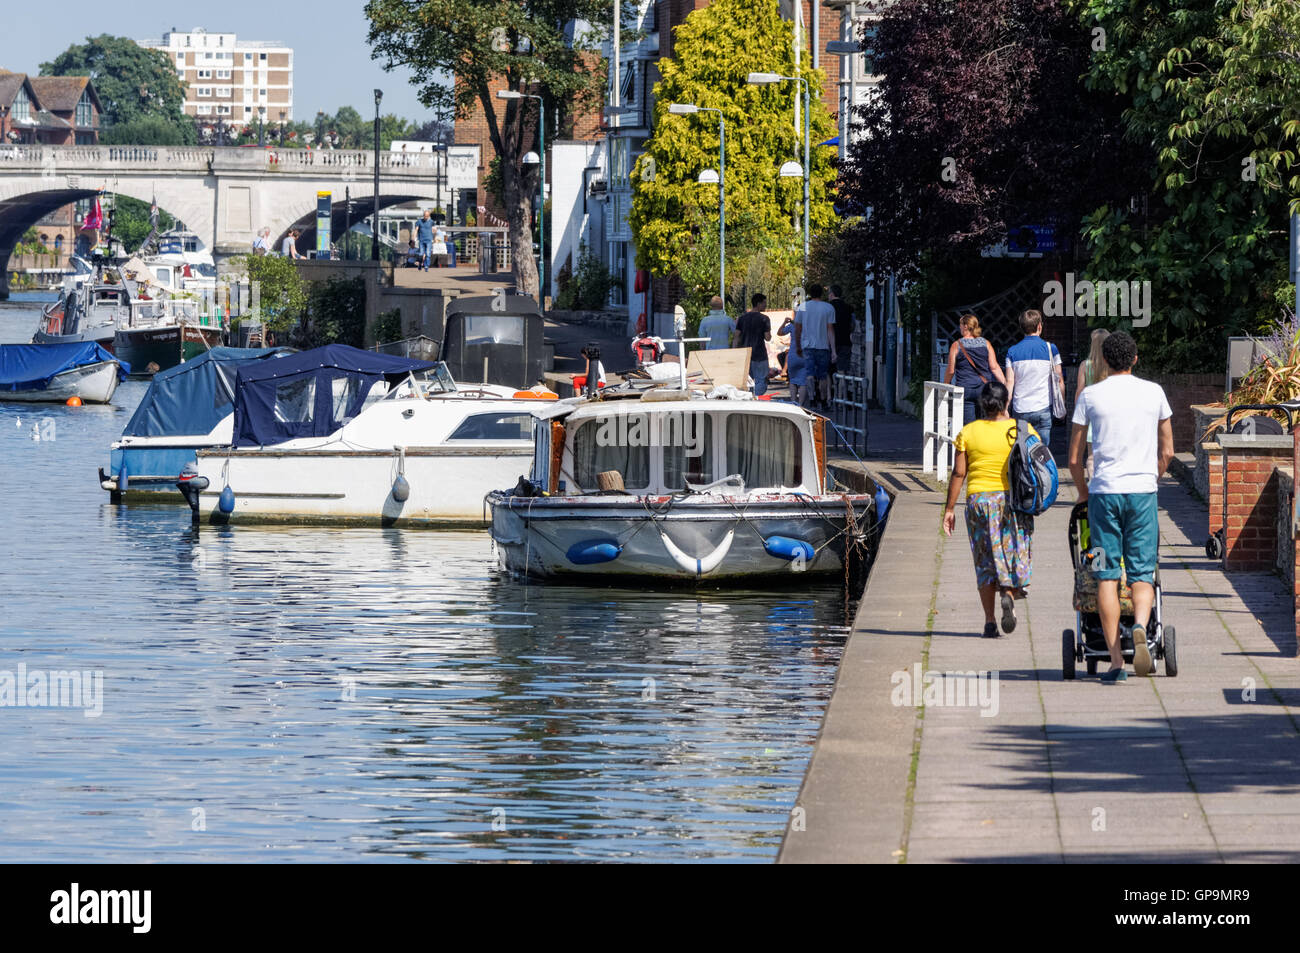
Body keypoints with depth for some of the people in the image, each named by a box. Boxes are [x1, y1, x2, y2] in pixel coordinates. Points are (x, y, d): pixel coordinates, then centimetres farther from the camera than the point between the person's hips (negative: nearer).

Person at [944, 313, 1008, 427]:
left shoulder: (956, 345, -3)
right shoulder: (985, 344, 4)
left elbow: (950, 371, 0)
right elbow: (994, 367, -1)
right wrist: (1005, 384, 2)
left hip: (965, 389, -3)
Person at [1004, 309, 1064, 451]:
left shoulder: (1012, 351, 3)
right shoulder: (1050, 349, -2)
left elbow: (1009, 382, -1)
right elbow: (1059, 381, 1)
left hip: (1020, 411, 2)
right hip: (1044, 409, -2)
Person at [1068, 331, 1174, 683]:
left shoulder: (1090, 395, 1)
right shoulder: (1153, 392, 6)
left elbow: (1074, 459, 4)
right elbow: (1167, 451, 12)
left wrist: (1084, 492, 20)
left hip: (1104, 492, -1)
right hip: (1143, 493, 1)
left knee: (1107, 575, 2)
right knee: (1142, 573, 5)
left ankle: (1115, 660, -2)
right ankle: (1140, 627, -25)